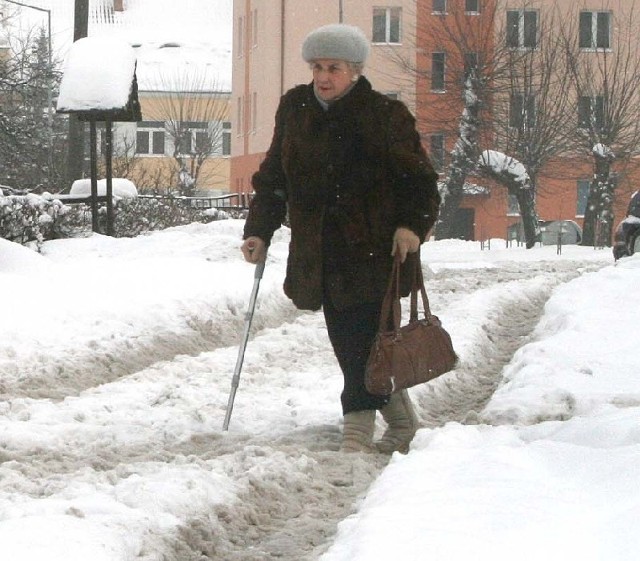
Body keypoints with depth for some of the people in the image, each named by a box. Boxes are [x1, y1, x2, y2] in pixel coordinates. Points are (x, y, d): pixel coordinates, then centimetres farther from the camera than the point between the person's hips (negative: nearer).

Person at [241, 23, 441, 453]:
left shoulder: (386, 115, -4)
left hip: (373, 251, -5)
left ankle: (358, 430, -9)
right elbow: (273, 177, 16)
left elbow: (419, 180, -1)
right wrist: (259, 231, 7)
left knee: (363, 344, -12)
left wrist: (412, 225, -17)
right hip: (319, 253, 5)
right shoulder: (294, 110, 10)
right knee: (350, 344, 8)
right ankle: (401, 420, 23)